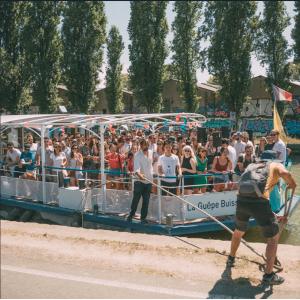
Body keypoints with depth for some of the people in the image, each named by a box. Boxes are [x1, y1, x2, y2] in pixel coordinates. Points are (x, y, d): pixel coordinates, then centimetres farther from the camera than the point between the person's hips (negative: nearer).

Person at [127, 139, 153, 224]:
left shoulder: (151, 152, 8)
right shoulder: (137, 155, -8)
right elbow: (136, 167, -21)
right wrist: (139, 174, -39)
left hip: (149, 180, 5)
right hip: (139, 180, -4)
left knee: (146, 201, 5)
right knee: (136, 199, -4)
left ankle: (143, 218, 11)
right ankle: (131, 215, 10)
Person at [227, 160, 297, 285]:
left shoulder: (251, 165, 32)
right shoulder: (276, 165, 17)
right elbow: (285, 173, -9)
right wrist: (292, 184, 12)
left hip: (241, 200, 5)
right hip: (259, 201, -5)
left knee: (238, 231, 32)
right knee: (273, 237, 13)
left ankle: (231, 259, 50)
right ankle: (268, 275, 14)